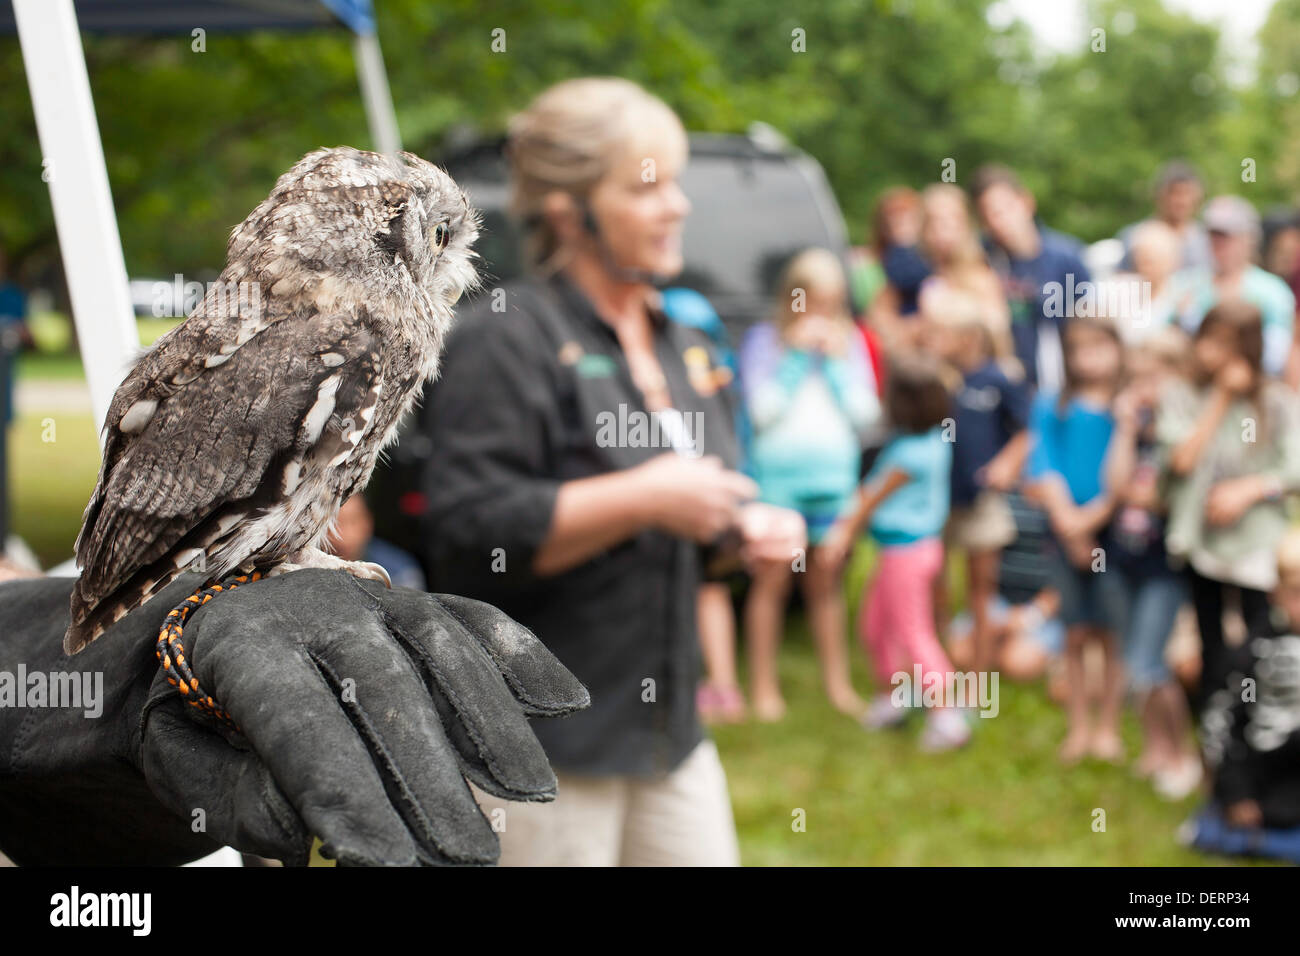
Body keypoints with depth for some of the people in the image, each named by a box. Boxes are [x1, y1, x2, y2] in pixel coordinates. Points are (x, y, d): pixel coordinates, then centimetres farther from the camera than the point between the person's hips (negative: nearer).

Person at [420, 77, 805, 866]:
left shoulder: (687, 349, 15)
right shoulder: (507, 338, -11)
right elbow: (471, 529, -22)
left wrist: (746, 534, 3)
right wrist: (645, 498, -22)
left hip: (668, 727, 8)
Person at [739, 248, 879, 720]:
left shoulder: (849, 342, 10)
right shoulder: (764, 339, 2)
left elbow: (866, 412, 4)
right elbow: (763, 409, -8)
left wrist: (836, 362, -4)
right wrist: (798, 356, -9)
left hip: (835, 474, 3)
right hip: (777, 473, -2)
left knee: (825, 582, 8)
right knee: (773, 579, -1)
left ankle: (837, 682, 16)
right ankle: (763, 686, 7)